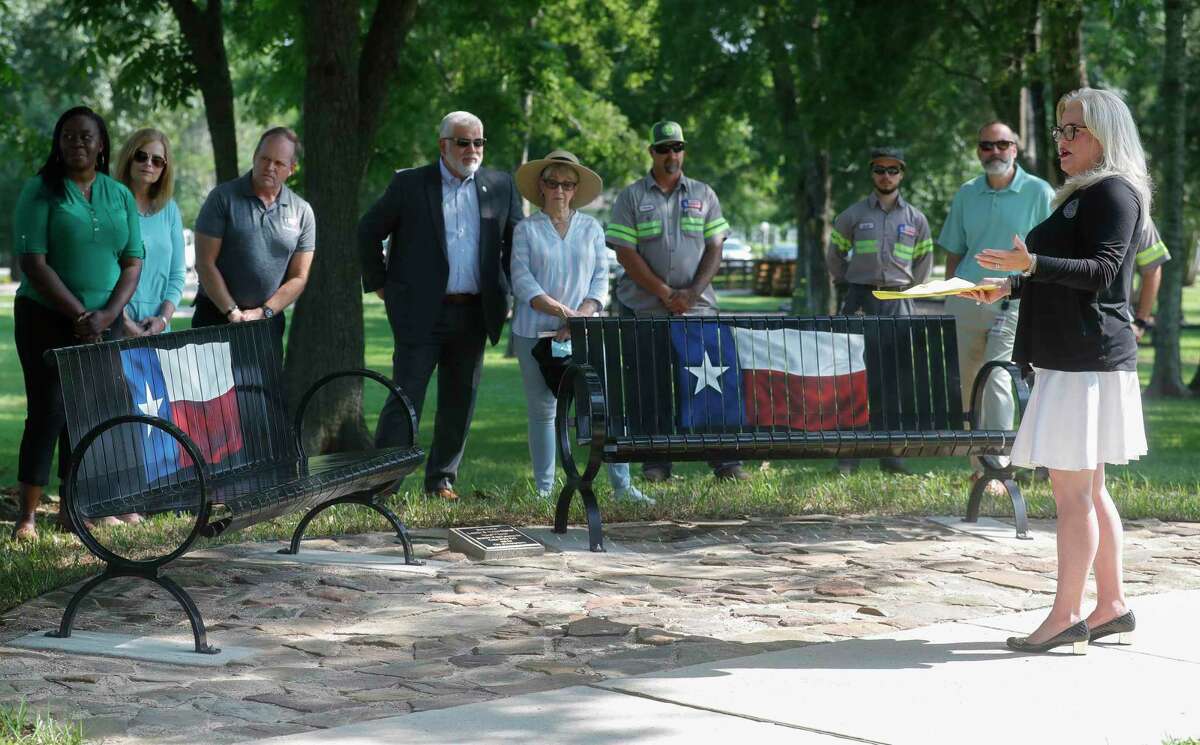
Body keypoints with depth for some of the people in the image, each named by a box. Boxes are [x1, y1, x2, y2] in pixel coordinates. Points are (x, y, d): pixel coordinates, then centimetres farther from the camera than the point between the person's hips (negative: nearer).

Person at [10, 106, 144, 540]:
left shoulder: (120, 196, 9)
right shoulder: (40, 192, -5)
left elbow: (133, 263, 7)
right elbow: (34, 263, -12)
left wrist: (107, 314, -9)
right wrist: (79, 314, -17)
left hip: (103, 323, 5)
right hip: (47, 320, -4)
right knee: (48, 412, -9)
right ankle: (27, 516, -6)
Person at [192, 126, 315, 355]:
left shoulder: (302, 212, 6)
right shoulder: (223, 197, -3)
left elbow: (299, 277, 5)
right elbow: (205, 263, -6)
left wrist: (262, 313, -8)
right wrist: (232, 312, -13)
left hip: (268, 321, 3)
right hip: (217, 315, -3)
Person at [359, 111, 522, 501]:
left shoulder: (501, 186, 7)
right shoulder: (410, 184, -1)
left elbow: (517, 239, 18)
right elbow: (368, 231, 7)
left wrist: (508, 292, 11)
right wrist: (379, 283, 5)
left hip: (473, 314, 4)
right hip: (420, 312, -3)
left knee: (459, 402, 9)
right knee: (405, 398, -7)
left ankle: (442, 479, 21)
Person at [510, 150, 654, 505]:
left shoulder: (591, 229, 10)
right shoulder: (526, 230, 5)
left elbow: (600, 281, 6)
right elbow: (522, 281, -5)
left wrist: (581, 317, -11)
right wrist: (562, 311, -17)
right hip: (535, 332, -1)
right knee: (543, 410, 3)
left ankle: (621, 485, -2)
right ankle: (544, 489, 11)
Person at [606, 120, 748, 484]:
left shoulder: (703, 195, 11)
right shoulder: (632, 197, 4)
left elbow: (714, 249, 7)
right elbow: (626, 253, -4)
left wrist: (692, 293, -8)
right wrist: (665, 293, -11)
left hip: (697, 307, 1)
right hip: (644, 310, -1)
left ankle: (726, 463, 0)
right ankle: (656, 465, 5)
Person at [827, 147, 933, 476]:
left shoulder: (916, 219, 10)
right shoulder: (853, 215, 6)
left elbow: (924, 260, 21)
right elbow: (834, 254, 14)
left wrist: (910, 289, 13)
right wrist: (845, 288, 9)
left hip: (897, 301, 2)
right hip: (860, 300, -2)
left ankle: (891, 452, 5)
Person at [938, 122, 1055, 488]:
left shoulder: (1039, 193, -1)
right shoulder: (967, 194, 11)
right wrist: (949, 300, 10)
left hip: (1012, 303, -4)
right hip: (965, 301, 4)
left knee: (996, 382, -15)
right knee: (966, 385, 6)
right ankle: (977, 464, 19)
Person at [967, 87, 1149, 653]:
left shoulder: (1114, 192, -10)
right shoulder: (1082, 195, 21)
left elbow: (1102, 270, -21)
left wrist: (1033, 264, -32)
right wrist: (1010, 288, 18)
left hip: (1089, 360, -11)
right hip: (1071, 358, 11)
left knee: (1072, 491, -9)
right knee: (1087, 490, 13)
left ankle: (1065, 616, -8)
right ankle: (1111, 605, 18)